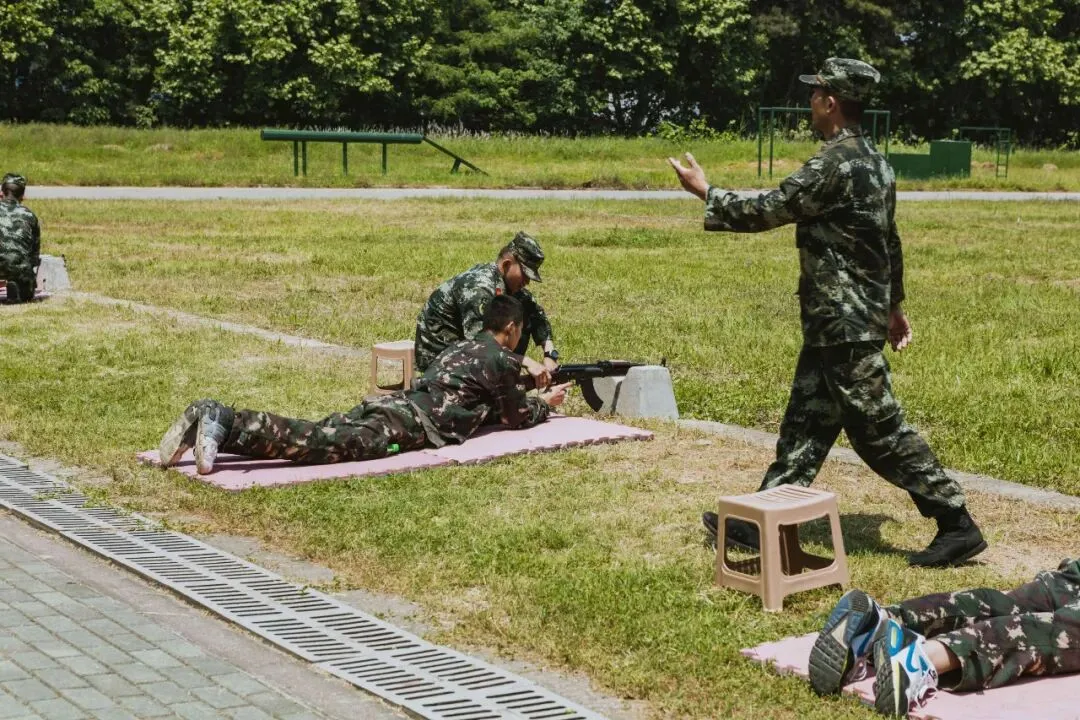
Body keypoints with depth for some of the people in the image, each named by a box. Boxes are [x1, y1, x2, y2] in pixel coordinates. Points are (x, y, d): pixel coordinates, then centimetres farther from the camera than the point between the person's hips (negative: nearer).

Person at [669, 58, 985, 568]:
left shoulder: (836, 164, -20)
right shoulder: (872, 161, 12)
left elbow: (767, 210, -15)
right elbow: (890, 241, 19)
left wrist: (706, 192, -2)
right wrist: (894, 304, 27)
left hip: (844, 323, -10)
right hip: (837, 321, 10)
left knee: (880, 428, -5)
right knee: (805, 422, 13)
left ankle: (957, 525, 1)